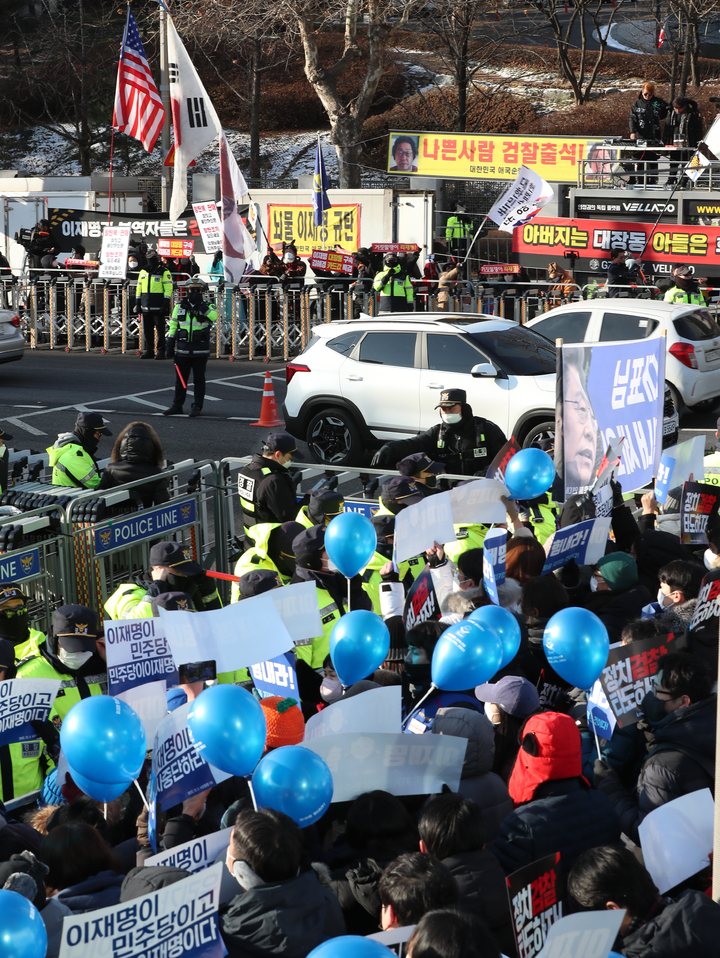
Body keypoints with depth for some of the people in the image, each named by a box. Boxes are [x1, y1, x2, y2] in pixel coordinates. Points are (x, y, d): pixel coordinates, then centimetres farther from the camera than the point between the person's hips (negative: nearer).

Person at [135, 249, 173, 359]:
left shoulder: (164, 271, -2)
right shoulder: (143, 271, 16)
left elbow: (168, 288, -6)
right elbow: (139, 287, 20)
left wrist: (166, 303, -13)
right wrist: (138, 302, 15)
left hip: (158, 305, -6)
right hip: (146, 307, 6)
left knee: (160, 329, -3)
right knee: (146, 330, 7)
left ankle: (161, 351, 1)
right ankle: (148, 351, 13)